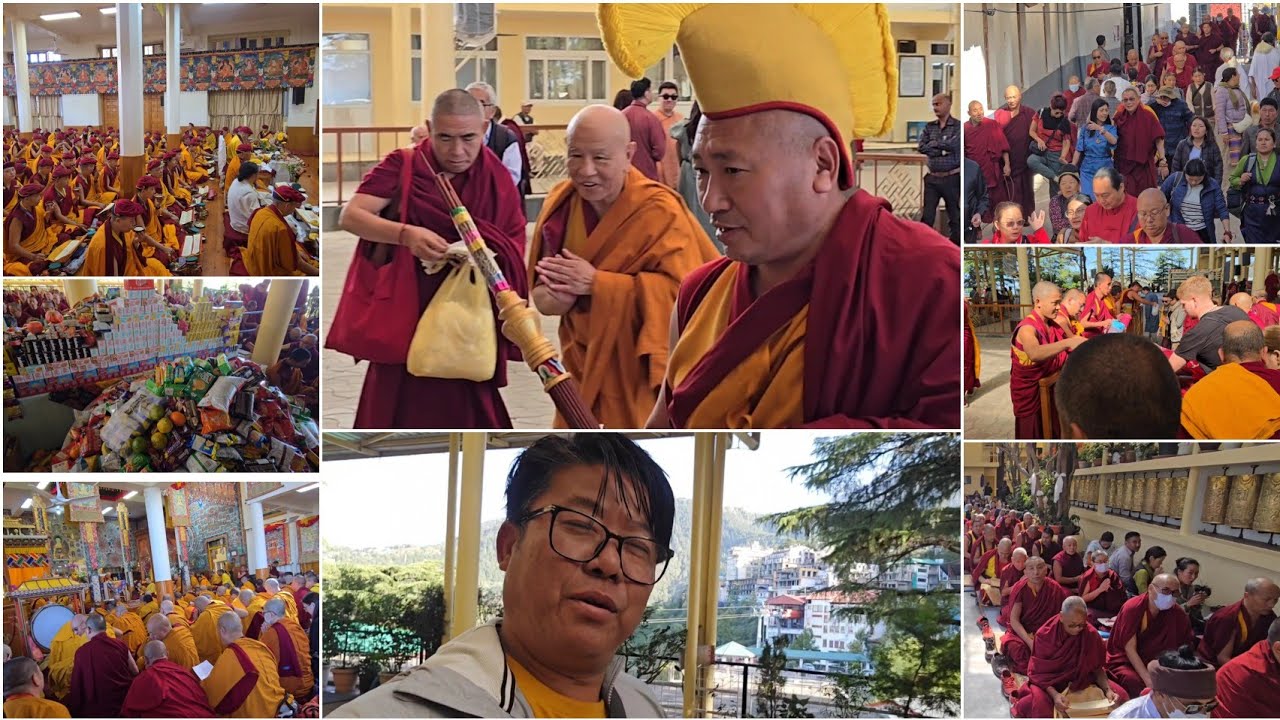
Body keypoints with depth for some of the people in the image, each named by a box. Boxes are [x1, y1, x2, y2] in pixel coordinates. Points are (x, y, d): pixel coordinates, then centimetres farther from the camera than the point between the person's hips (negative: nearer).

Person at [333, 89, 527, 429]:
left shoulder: (497, 183, 0)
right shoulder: (401, 167, -5)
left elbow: (514, 257, -4)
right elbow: (350, 216, -16)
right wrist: (405, 234, -34)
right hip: (404, 319, -1)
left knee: (461, 415, 3)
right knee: (400, 417, 4)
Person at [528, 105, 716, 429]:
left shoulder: (660, 211, -18)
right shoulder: (561, 202, -2)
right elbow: (542, 289, 4)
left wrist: (597, 282, -28)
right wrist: (557, 296, -22)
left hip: (641, 370, -5)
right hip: (586, 366, 5)